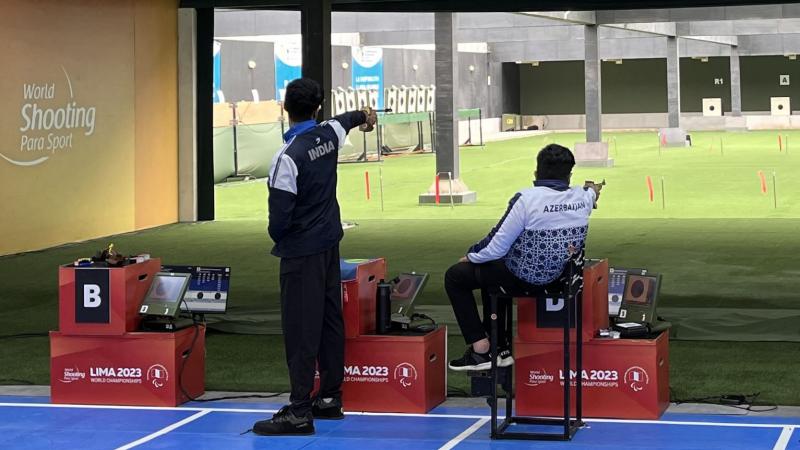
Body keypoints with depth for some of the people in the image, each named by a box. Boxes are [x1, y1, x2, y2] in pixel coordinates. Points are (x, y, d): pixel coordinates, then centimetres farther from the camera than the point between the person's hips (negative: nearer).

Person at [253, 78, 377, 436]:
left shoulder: (289, 156, -22)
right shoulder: (330, 134, 0)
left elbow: (280, 211, -22)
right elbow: (344, 120, 26)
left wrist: (277, 237, 1)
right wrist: (364, 116, 50)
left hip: (301, 250, -8)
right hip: (330, 243, 8)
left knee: (301, 329, -7)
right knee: (330, 318, 15)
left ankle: (300, 411, -8)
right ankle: (330, 397, 24)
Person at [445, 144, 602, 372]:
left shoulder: (527, 199, -25)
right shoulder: (584, 198, -9)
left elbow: (497, 247, -19)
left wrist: (471, 256, -1)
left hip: (524, 277, -7)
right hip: (560, 275, 7)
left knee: (455, 276, 12)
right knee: (491, 271, 34)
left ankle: (480, 350, 5)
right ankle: (500, 347, 35)